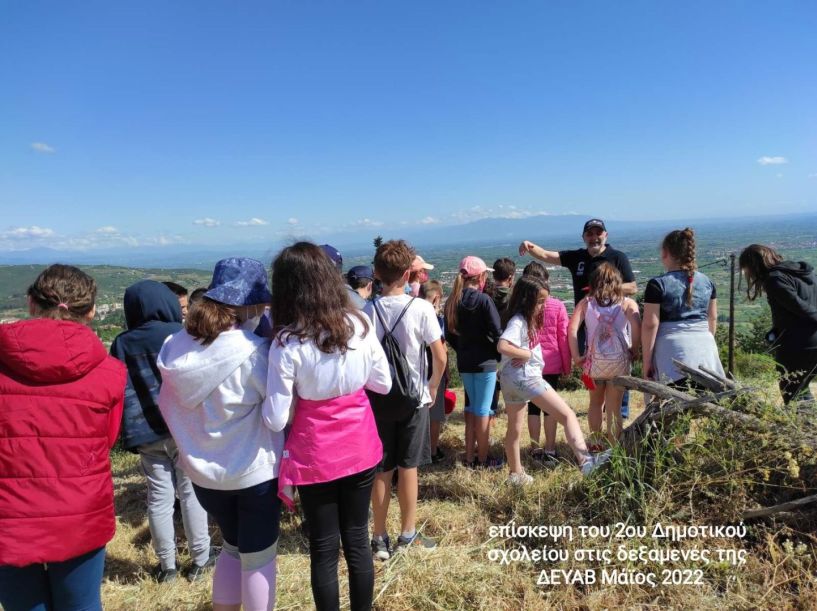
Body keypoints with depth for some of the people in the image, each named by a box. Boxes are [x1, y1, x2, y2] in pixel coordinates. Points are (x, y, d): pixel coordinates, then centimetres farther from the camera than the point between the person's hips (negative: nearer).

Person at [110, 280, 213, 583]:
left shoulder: (122, 344, 3)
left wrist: (131, 432, 12)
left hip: (147, 432, 2)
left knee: (159, 497, 11)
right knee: (191, 492, 9)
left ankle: (166, 566, 22)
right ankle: (200, 559, 19)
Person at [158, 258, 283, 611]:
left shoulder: (175, 348, -6)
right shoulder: (252, 352, -25)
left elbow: (167, 407, 6)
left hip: (203, 470, 6)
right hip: (255, 471, -6)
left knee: (233, 546, 27)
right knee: (258, 558, 14)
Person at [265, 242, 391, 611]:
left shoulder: (287, 343, -18)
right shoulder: (358, 324, -8)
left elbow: (276, 420, -15)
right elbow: (383, 384, 3)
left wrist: (302, 389, 1)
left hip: (315, 456, -3)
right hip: (361, 449, 3)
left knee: (323, 548, 14)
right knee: (357, 540, 19)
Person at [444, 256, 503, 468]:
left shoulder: (452, 301, 2)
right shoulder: (483, 300, -16)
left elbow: (450, 334, 7)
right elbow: (496, 331, -15)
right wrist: (501, 355, 1)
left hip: (464, 363, 6)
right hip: (485, 362, -6)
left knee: (472, 407, 17)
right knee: (483, 410, 3)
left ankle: (469, 457, 23)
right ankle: (482, 459, 12)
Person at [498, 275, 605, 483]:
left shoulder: (526, 319, 14)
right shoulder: (518, 322, -16)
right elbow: (503, 346, -29)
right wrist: (527, 354, -19)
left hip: (510, 380, 10)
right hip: (524, 377, -10)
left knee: (515, 428, 17)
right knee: (568, 415, -13)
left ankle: (516, 473, 29)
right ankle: (584, 460, -26)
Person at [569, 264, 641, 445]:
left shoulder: (586, 303, 6)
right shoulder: (627, 303, 3)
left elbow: (572, 329, -7)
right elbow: (637, 327, -16)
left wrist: (576, 356, -1)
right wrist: (634, 352, -3)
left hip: (594, 360, 1)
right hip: (619, 361, -1)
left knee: (596, 403, 22)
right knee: (614, 408, 11)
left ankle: (596, 444, 30)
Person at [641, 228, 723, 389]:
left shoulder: (657, 284, -7)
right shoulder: (707, 282, 10)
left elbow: (650, 325, -9)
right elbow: (713, 318, 19)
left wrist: (646, 362, -4)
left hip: (673, 352, -5)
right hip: (705, 351, 5)